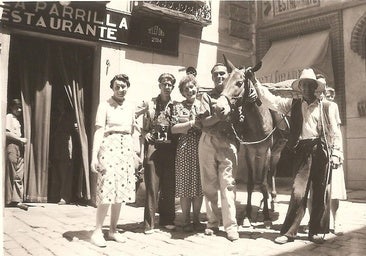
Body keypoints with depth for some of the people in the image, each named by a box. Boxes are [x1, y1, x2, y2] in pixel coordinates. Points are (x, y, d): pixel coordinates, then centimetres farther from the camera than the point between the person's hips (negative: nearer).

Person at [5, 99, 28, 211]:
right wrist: (20, 139, -13)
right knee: (11, 175, -4)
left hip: (19, 148, 8)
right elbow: (7, 133, -14)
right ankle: (9, 200, 1)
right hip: (11, 146, -8)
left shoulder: (17, 119, 23)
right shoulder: (9, 117, -2)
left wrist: (22, 140, 6)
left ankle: (17, 200, 0)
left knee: (19, 175, 1)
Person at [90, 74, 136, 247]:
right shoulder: (105, 105, -2)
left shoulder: (131, 107, 13)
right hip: (109, 148, -5)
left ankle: (113, 230, 17)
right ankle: (97, 231, 1)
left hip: (127, 149, 5)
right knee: (107, 189, -10)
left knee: (121, 190, 6)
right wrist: (94, 156, -18)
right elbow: (99, 131, -10)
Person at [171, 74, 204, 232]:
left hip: (201, 148, 2)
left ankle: (196, 219, 17)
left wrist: (202, 124, -9)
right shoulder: (178, 106, 6)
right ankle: (186, 220, 12)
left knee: (199, 185, 5)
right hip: (185, 149, -2)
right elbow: (173, 128, -4)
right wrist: (192, 123, -10)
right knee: (185, 185, 1)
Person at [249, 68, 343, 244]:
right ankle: (289, 231, 3)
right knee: (298, 192, -6)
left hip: (322, 151, 1)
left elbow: (334, 132, 8)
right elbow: (270, 100, 2)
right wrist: (255, 82, -6)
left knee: (320, 193, 5)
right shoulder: (293, 104, 11)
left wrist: (335, 154, -1)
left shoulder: (327, 107, 10)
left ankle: (315, 231, 18)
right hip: (302, 151, -1)